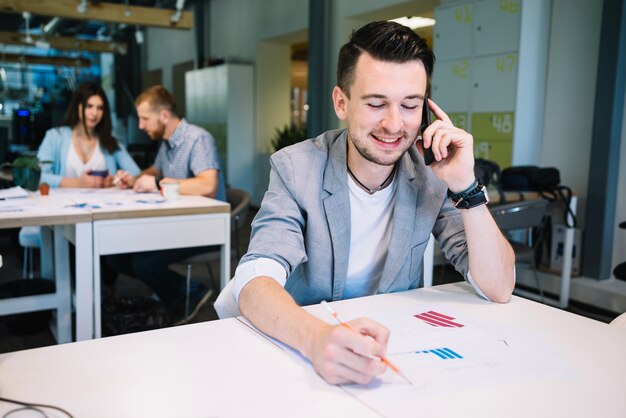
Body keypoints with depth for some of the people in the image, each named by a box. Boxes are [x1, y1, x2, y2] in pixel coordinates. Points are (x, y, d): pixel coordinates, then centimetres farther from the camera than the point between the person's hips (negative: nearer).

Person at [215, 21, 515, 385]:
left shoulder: (433, 174, -8)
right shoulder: (296, 169, -13)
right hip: (299, 348, -2)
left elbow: (499, 289, -9)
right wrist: (316, 338, -44)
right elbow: (253, 283, -25)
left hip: (399, 342, 2)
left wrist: (465, 187, -22)